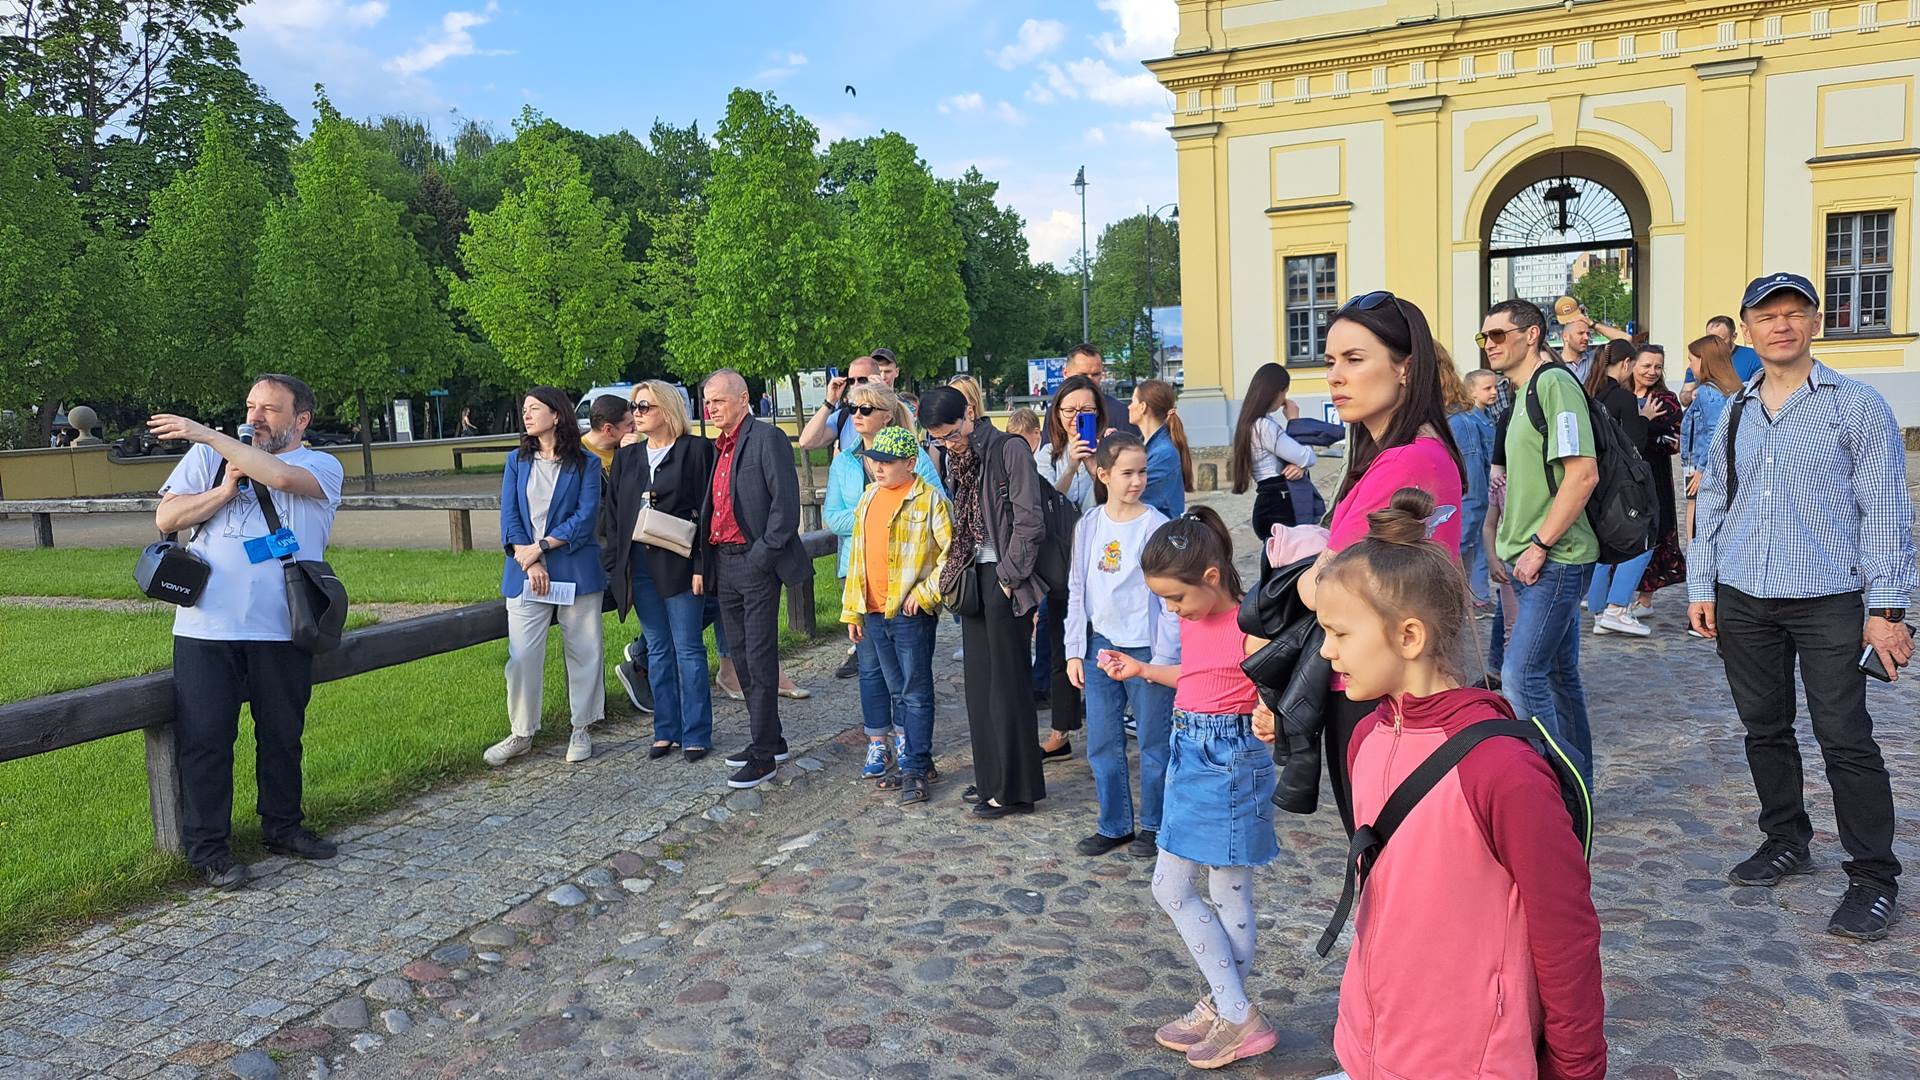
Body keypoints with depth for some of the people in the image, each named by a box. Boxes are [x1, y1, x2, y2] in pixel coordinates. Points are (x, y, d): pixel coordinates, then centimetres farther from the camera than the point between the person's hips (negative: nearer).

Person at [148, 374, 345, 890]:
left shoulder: (321, 466, 4)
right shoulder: (210, 457, 9)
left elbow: (281, 475, -19)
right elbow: (166, 518, 4)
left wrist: (207, 435, -16)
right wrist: (225, 490, -9)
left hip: (282, 629, 0)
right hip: (207, 626, 0)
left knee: (282, 735, 12)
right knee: (205, 736, 1)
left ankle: (282, 827, 28)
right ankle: (207, 846, 12)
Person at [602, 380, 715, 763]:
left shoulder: (697, 450, -3)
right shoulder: (626, 456, 13)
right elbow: (612, 513, 14)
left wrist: (702, 565, -13)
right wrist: (615, 565, 6)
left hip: (678, 564, -5)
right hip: (638, 566, 5)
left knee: (688, 649, 0)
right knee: (657, 649, 11)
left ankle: (696, 734, 9)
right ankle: (666, 731, 19)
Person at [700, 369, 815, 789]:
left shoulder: (767, 439, -9)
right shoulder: (718, 447, 17)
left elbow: (785, 500, -15)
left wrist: (764, 553, -18)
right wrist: (702, 564, 12)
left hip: (755, 563, -9)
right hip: (723, 563, 9)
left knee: (760, 659, -5)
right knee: (741, 656, 14)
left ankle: (764, 754, 2)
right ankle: (770, 740, 25)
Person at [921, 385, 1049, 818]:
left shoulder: (1008, 449, -10)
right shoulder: (957, 459, 13)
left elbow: (1029, 521, -14)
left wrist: (1008, 576, -15)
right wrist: (955, 575, 9)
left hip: (1003, 578, -8)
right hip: (973, 576, 8)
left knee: (1006, 681, -3)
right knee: (979, 681, 12)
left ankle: (1015, 788, 6)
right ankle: (992, 778, 23)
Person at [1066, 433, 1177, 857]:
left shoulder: (1156, 526, -9)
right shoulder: (1089, 525, 4)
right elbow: (1076, 591, 10)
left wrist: (1163, 657, -12)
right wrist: (1074, 651, 7)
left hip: (1147, 649, -4)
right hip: (1101, 646, 5)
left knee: (1154, 743, 7)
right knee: (1102, 744, 11)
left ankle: (1153, 826, 24)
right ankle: (1114, 825, 26)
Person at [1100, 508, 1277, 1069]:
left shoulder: (1248, 628, -19)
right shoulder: (1192, 619, 6)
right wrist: (1140, 669, 15)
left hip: (1231, 760, -9)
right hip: (1190, 753, 9)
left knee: (1229, 894, 1)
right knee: (1169, 887, 12)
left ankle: (1236, 1015, 17)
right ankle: (1227, 1009, 24)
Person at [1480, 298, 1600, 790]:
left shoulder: (1555, 383, -13)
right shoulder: (1523, 394, 17)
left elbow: (1584, 474, -21)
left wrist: (1540, 544, -19)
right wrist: (1509, 547, 18)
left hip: (1557, 559, -10)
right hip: (1534, 561, 10)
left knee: (1521, 674, -12)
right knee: (1558, 672, 15)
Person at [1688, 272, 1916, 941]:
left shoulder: (1856, 405, -1)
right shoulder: (1735, 415, 12)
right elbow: (1712, 505, 16)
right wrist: (1701, 588, 10)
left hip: (1829, 602, -4)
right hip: (1742, 602, 4)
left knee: (1845, 740, -3)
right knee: (1764, 730, 12)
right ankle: (1786, 842, 28)